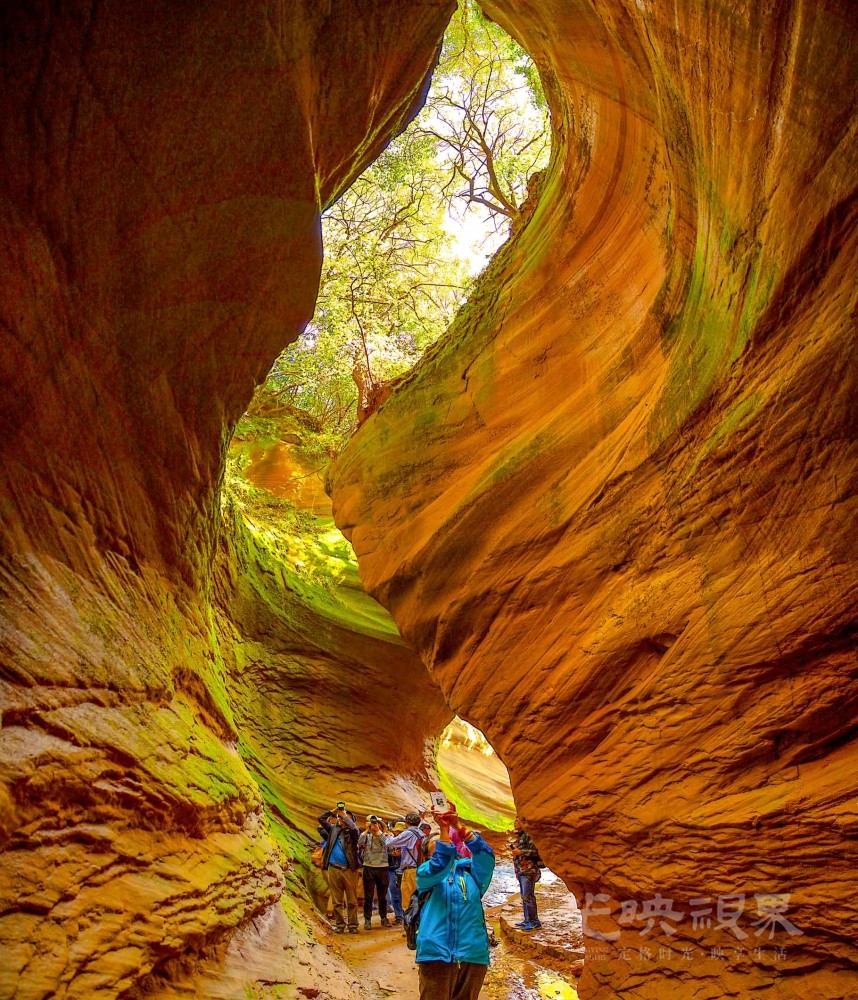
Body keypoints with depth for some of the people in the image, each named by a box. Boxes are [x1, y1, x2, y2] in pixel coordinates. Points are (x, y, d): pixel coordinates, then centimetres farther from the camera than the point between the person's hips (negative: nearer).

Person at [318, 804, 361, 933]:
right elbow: (321, 819, 12)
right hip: (333, 869, 3)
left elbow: (354, 828, -22)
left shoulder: (351, 832, 1)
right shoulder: (334, 829, 12)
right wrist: (333, 811, 2)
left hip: (347, 869, -3)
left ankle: (353, 925, 8)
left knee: (352, 900, 1)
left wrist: (344, 815, -12)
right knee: (336, 900, 8)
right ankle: (339, 924, 16)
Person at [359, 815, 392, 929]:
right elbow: (359, 842, -16)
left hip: (383, 868, 1)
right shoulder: (366, 837, 4)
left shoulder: (384, 836, 4)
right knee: (368, 896, 1)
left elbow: (386, 842, -19)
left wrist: (377, 830, -20)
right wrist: (367, 830, -15)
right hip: (368, 868, 0)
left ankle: (384, 918, 23)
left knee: (382, 896, 10)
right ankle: (367, 920, 8)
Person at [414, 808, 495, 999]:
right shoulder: (425, 871, 13)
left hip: (472, 952, 2)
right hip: (437, 953, -2)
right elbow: (439, 867, -10)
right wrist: (444, 828, -14)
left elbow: (486, 855, -4)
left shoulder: (469, 868, 18)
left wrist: (459, 827, -13)